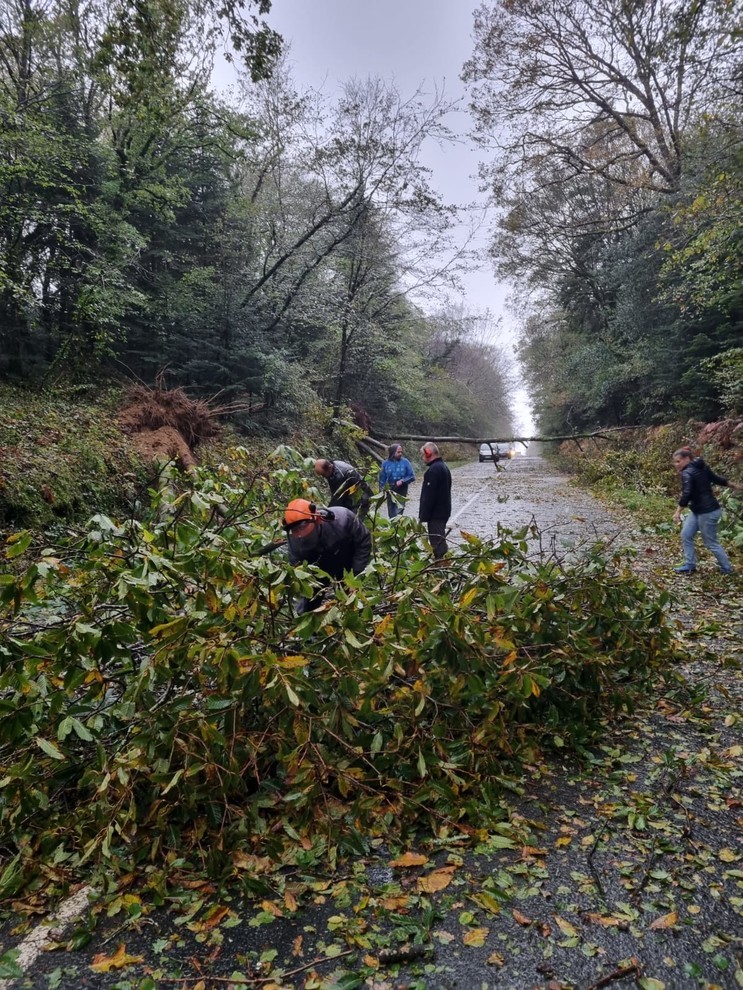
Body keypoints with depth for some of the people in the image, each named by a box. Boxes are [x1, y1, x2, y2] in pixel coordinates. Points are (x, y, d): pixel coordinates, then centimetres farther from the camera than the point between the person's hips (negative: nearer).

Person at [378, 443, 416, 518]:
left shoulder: (405, 462, -6)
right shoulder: (385, 463, -2)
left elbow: (412, 476, -2)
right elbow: (382, 479, 5)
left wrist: (402, 481, -16)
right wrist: (381, 490, -1)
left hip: (401, 492, -3)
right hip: (390, 491, 3)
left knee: (398, 513, -14)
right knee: (391, 514, 13)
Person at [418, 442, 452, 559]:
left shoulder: (434, 469, -18)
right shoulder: (443, 467, 15)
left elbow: (429, 495, -22)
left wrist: (423, 515, -18)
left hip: (435, 513, -10)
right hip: (443, 511, 10)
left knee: (437, 542, -8)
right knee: (440, 541, 17)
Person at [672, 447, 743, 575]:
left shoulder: (687, 473, -21)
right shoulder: (702, 467, 7)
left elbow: (686, 494, -30)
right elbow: (717, 479, 15)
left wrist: (678, 512, -28)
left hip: (707, 512, -10)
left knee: (711, 543, 4)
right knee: (686, 535, 10)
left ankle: (727, 569, 21)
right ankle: (689, 565, 17)